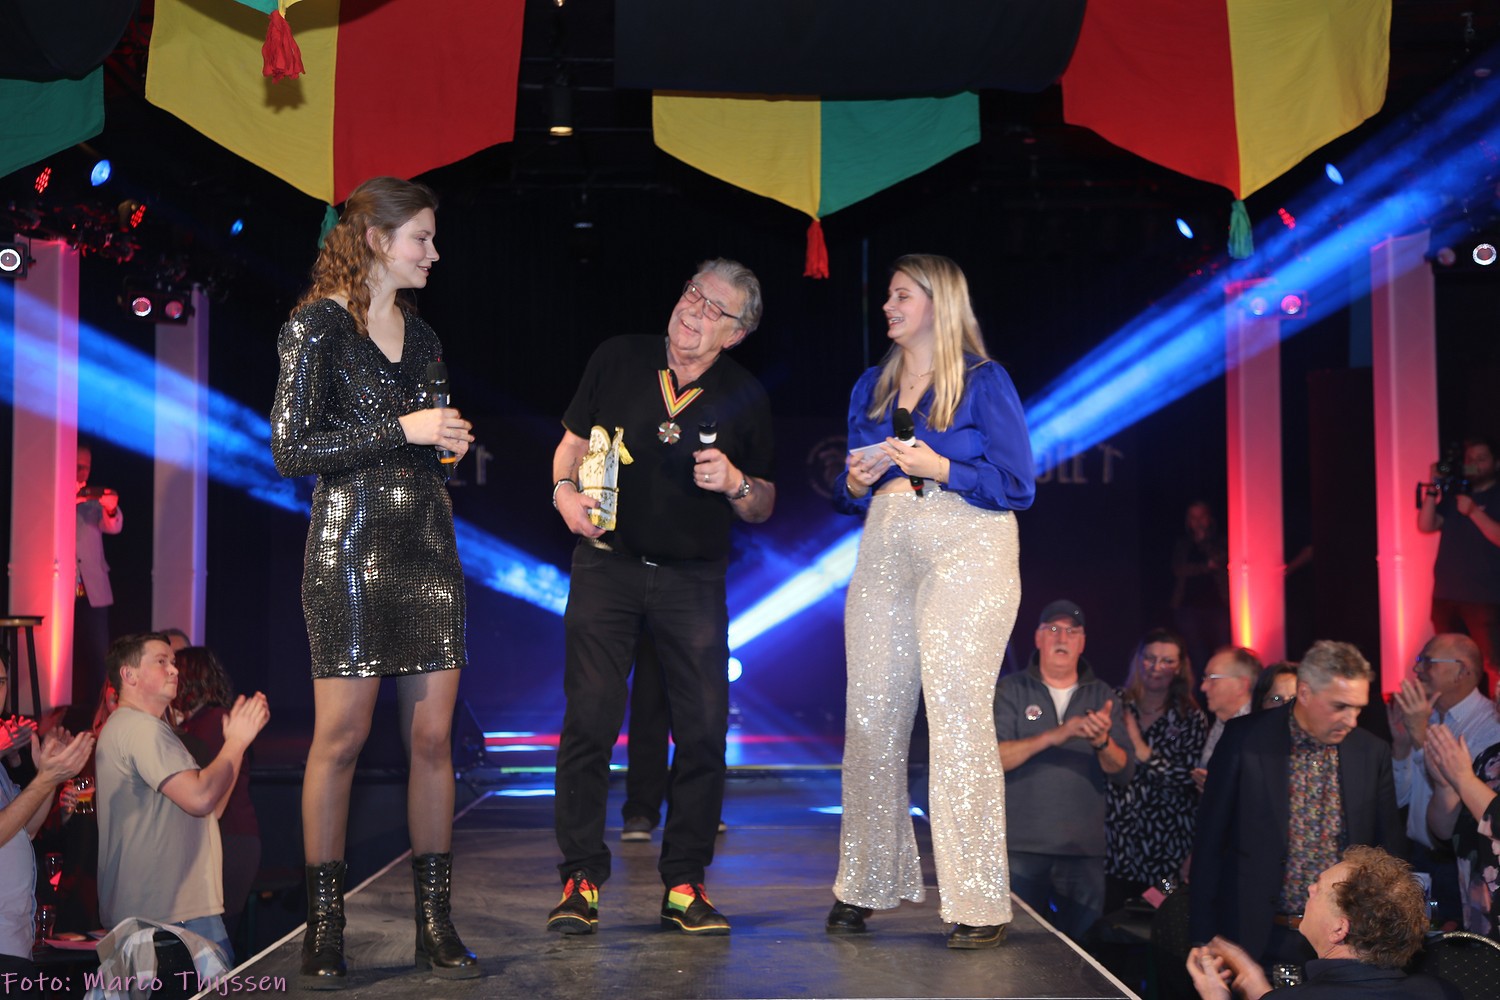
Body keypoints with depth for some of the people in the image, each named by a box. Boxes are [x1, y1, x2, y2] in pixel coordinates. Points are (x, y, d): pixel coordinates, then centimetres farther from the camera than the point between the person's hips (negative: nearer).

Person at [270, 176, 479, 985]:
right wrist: (402, 430, -11)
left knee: (433, 738, 2)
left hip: (428, 547, 6)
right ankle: (324, 928, 7)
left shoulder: (420, 334, 17)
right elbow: (291, 449, -10)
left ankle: (435, 924, 9)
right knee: (341, 736, -4)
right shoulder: (317, 325, -2)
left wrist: (450, 444, 5)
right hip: (352, 549, -6)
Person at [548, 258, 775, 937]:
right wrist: (566, 490, -7)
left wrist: (734, 484, -13)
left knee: (704, 729, -4)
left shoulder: (745, 397, 3)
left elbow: (763, 508, 8)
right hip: (607, 564, 0)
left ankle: (684, 885, 8)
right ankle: (581, 880, 2)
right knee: (588, 721, -6)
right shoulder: (618, 359, 3)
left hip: (694, 580, 1)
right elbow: (572, 442, 13)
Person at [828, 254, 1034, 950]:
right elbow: (851, 497, 21)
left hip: (967, 552, -5)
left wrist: (935, 466, -14)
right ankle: (865, 885, 15)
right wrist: (857, 483, -2)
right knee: (871, 717, 3)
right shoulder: (871, 388, 17)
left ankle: (979, 904, -4)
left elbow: (1017, 485, -5)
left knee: (958, 717, -11)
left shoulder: (983, 382, 0)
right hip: (886, 554, 6)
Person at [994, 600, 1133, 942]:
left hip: (1084, 850, 2)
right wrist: (1055, 735, -22)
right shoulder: (1010, 690, 4)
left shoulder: (1103, 697, 10)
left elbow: (1125, 773, 2)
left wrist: (1103, 742, -20)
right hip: (1021, 849, -2)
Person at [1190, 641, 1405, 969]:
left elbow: (1390, 847, 10)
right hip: (1259, 940, -2)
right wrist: (1205, 938, -4)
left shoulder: (1373, 752, 0)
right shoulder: (1243, 739, -7)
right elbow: (1210, 840, -3)